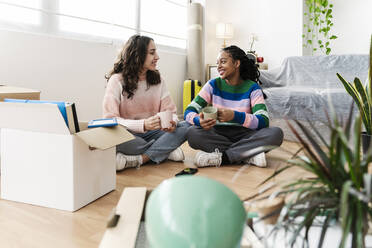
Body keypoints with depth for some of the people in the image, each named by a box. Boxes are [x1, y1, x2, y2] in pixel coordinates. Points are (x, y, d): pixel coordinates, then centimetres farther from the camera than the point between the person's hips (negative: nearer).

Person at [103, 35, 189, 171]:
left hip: (150, 133, 4)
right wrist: (143, 125, -32)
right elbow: (110, 119, -17)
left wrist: (172, 122, -23)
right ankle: (166, 151, -19)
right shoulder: (117, 80, -8)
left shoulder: (157, 80, 7)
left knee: (185, 127, -18)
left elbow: (170, 111, 3)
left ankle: (136, 159, -27)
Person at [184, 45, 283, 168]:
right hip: (218, 134, 1)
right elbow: (188, 111, -6)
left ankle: (221, 157, -26)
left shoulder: (252, 88, -2)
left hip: (243, 135, -1)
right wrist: (199, 120, -31)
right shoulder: (213, 84, 1)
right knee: (192, 133, -30)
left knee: (276, 133, -26)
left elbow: (263, 121, -16)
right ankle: (248, 156, -23)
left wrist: (235, 116, -34)